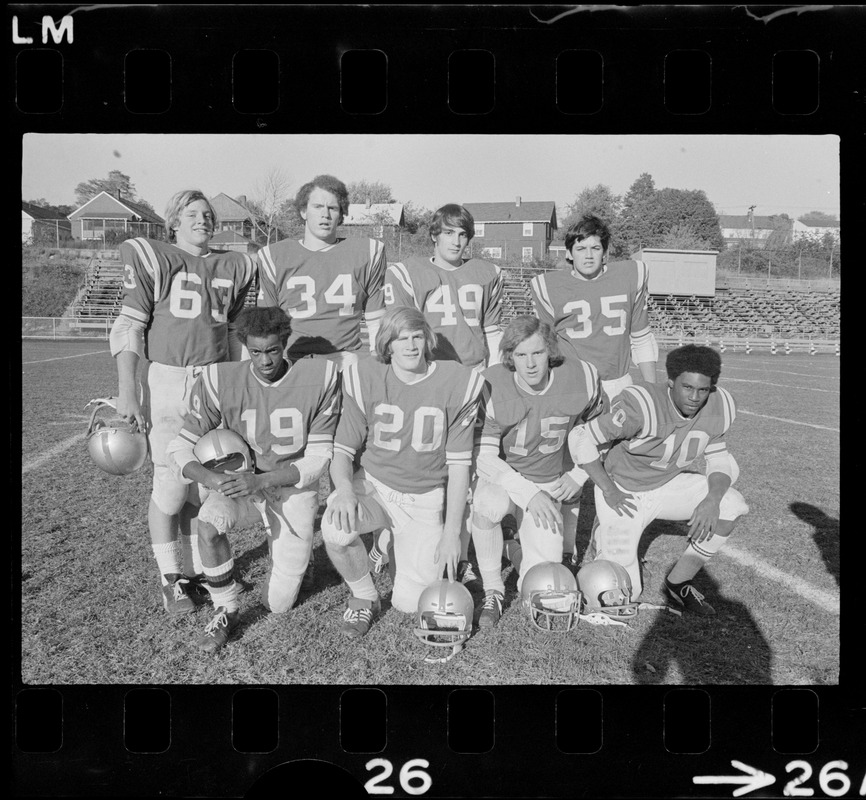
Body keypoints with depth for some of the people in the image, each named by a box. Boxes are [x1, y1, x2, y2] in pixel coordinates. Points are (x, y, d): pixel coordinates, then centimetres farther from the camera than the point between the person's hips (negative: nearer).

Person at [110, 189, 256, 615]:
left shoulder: (232, 267, 12)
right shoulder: (153, 258, 0)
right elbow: (128, 326, -4)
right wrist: (127, 390, -12)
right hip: (167, 381, -4)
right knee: (171, 484, -4)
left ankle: (197, 567, 22)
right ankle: (170, 579, 12)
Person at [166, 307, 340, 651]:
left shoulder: (319, 378, -17)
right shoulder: (221, 381, -14)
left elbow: (317, 457, -14)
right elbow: (181, 446, -10)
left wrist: (261, 481, -28)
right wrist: (213, 478, -31)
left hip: (293, 487, -1)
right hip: (239, 481, 1)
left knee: (278, 603, 4)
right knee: (209, 521, -34)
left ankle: (286, 550, 39)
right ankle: (225, 611, -8)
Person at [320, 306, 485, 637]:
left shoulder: (455, 384, -8)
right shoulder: (364, 379, -5)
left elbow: (459, 463, -5)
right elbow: (343, 451, -3)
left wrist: (452, 531, -8)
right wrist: (344, 488, -26)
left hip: (425, 498, 0)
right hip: (373, 486, 1)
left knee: (411, 602, -7)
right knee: (335, 530, -32)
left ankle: (417, 553, 30)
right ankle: (364, 598, 0)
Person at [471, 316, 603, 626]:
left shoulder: (583, 378, -14)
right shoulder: (491, 386, -22)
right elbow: (483, 456, -19)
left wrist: (580, 475, -1)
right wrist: (527, 493, -28)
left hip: (546, 484, 2)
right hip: (496, 476, -1)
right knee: (488, 504, -39)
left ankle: (520, 552, 28)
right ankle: (492, 590, -12)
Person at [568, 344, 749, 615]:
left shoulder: (717, 408, -13)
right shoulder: (642, 407, -32)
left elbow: (720, 461, -1)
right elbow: (581, 438, -25)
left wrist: (712, 499, -21)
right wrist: (609, 491, -21)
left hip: (667, 486, 6)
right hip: (623, 492, -6)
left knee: (732, 505, -16)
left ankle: (678, 583, 2)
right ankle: (608, 538, 24)